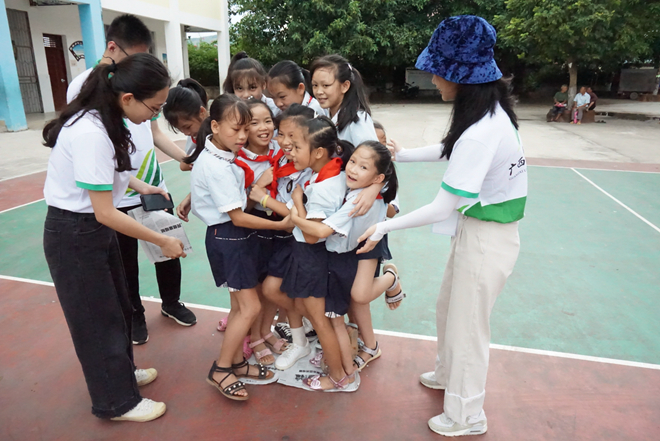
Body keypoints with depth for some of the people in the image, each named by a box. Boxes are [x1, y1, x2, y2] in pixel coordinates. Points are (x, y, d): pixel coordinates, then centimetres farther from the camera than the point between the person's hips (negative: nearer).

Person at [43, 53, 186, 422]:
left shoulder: (104, 118, -2)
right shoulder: (91, 134, -30)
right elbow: (105, 213, -27)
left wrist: (140, 186, 6)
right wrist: (163, 241, -20)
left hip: (95, 229, 9)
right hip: (74, 235, -8)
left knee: (119, 306, 20)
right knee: (98, 318, 7)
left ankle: (121, 372, 43)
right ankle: (117, 402, 27)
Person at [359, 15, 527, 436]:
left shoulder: (479, 134, -30)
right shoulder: (492, 109, -1)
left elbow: (442, 208, -25)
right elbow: (450, 150, 15)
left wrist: (384, 227, -16)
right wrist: (404, 154, 22)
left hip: (486, 239, -9)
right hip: (479, 228, 9)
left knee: (467, 324, 9)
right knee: (448, 307, 25)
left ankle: (467, 417, 33)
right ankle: (448, 374, 50)